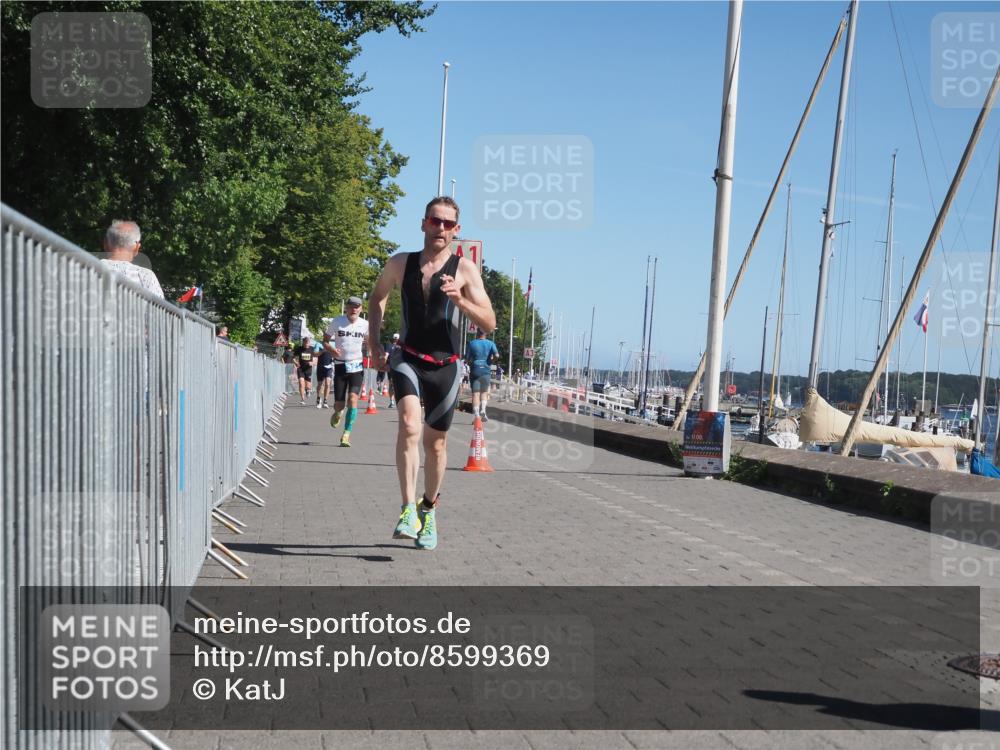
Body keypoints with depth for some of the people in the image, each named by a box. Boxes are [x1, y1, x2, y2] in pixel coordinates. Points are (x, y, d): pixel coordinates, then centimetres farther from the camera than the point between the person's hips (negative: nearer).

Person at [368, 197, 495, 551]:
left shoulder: (464, 269, -2)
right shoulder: (400, 263, 4)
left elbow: (489, 323, -6)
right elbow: (377, 296, 23)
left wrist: (460, 300, -23)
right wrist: (374, 338, 13)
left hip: (445, 366, 0)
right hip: (408, 359, 0)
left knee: (436, 443, 10)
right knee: (409, 424, -26)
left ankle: (429, 509, 34)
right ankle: (408, 511, -28)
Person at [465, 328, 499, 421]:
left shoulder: (471, 343, 1)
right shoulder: (490, 344, 2)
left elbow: (467, 359, 0)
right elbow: (496, 355, -11)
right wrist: (491, 360, 8)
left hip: (474, 371, -1)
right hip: (485, 370, 1)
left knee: (475, 393, 1)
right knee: (484, 392, 12)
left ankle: (476, 415, -6)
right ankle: (483, 410, -10)